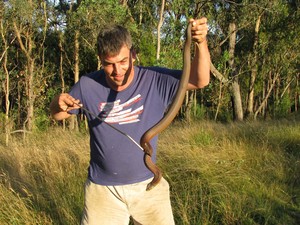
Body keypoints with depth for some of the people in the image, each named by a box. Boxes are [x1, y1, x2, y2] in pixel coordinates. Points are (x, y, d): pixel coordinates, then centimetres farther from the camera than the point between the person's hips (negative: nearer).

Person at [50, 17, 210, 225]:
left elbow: (200, 80, -21)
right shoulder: (88, 86, -9)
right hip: (102, 189, 0)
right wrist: (58, 103, -20)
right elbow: (57, 115, 5)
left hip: (148, 186, 0)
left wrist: (201, 43, -40)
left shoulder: (155, 80, -12)